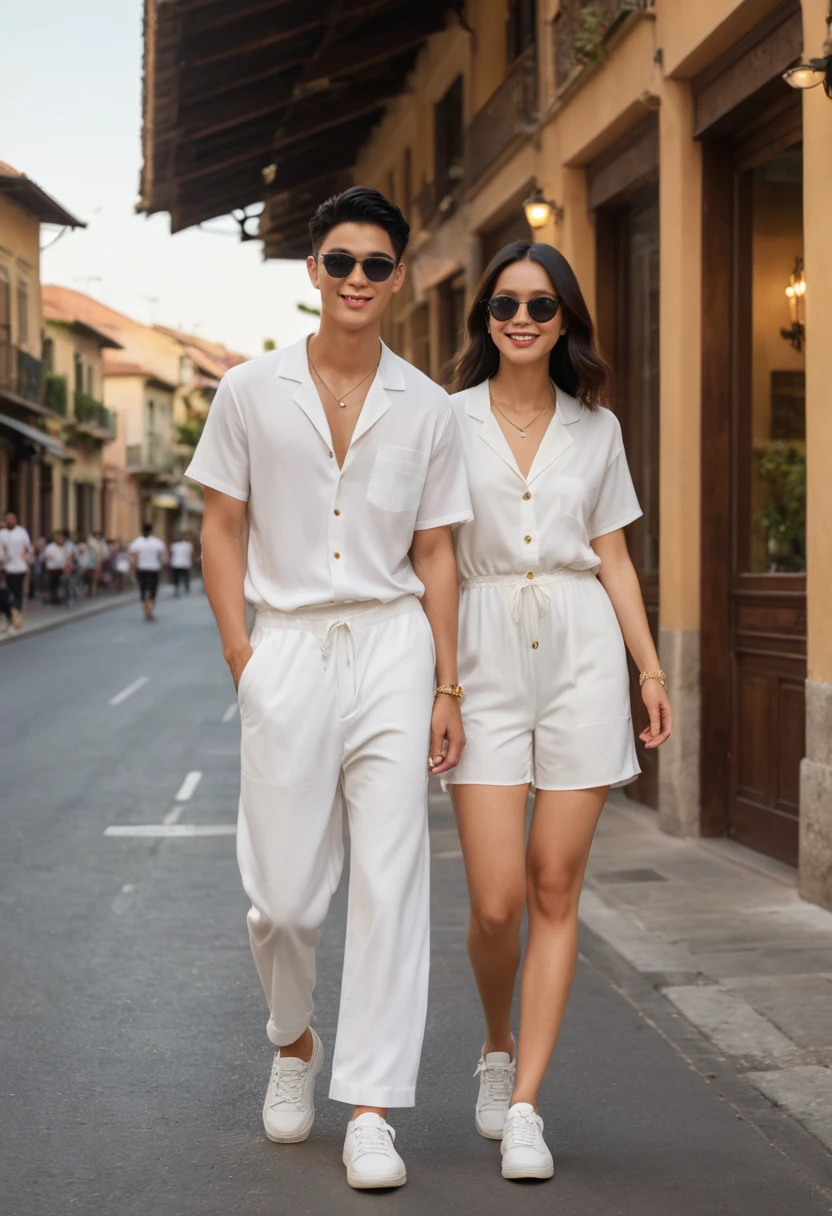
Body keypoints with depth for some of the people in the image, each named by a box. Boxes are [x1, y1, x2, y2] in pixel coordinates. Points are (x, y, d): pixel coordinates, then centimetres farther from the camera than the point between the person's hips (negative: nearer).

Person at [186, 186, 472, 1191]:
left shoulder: (426, 408, 6)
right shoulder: (251, 392, 4)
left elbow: (434, 554, 8)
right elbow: (222, 530, 6)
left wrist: (446, 688, 3)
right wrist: (241, 657, -3)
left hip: (392, 648, 1)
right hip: (286, 649, 0)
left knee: (389, 882, -3)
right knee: (284, 895, 4)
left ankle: (371, 1108, 7)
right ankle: (293, 1043, 35)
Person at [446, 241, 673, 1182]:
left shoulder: (595, 429, 10)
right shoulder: (450, 420, 4)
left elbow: (614, 560, 12)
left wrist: (651, 670, 5)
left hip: (582, 655, 2)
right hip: (486, 660, -1)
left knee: (555, 891, 1)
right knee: (496, 901, -5)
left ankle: (524, 1107, 10)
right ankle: (498, 1045, 26)